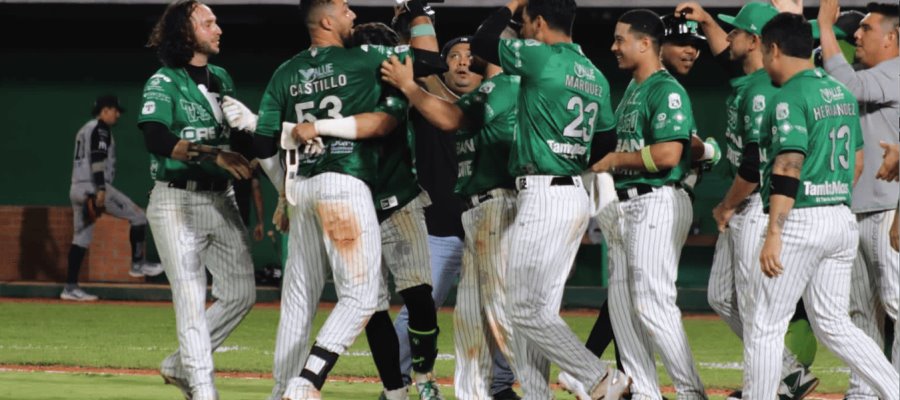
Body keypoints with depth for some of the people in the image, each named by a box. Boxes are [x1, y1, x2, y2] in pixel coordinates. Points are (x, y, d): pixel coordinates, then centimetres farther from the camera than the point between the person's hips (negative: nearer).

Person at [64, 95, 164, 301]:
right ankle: (138, 264, 2)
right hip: (94, 187, -10)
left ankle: (70, 287, 6)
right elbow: (97, 160, -18)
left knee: (81, 238, 9)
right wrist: (100, 190, -24)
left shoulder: (84, 130, 23)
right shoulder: (101, 129, -7)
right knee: (138, 216, -2)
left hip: (76, 189, 10)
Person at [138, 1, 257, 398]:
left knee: (241, 293, 4)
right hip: (177, 202, -7)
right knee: (191, 298, -9)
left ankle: (181, 364, 18)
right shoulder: (163, 83, -7)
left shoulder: (221, 79, 14)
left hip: (222, 202, 7)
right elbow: (157, 140, -23)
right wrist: (214, 155, -32)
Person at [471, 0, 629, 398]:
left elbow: (481, 42, -3)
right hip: (575, 194, 9)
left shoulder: (542, 57, -12)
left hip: (544, 197, -9)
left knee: (526, 309, -6)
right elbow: (608, 140, 16)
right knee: (536, 307, 13)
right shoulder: (595, 76, 12)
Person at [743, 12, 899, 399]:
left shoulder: (790, 97, -12)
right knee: (833, 324, 13)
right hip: (843, 220, 8)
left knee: (764, 326, 0)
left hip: (801, 221, -8)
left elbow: (789, 167, -20)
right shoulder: (843, 93, 14)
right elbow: (856, 163, 19)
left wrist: (773, 234, -23)